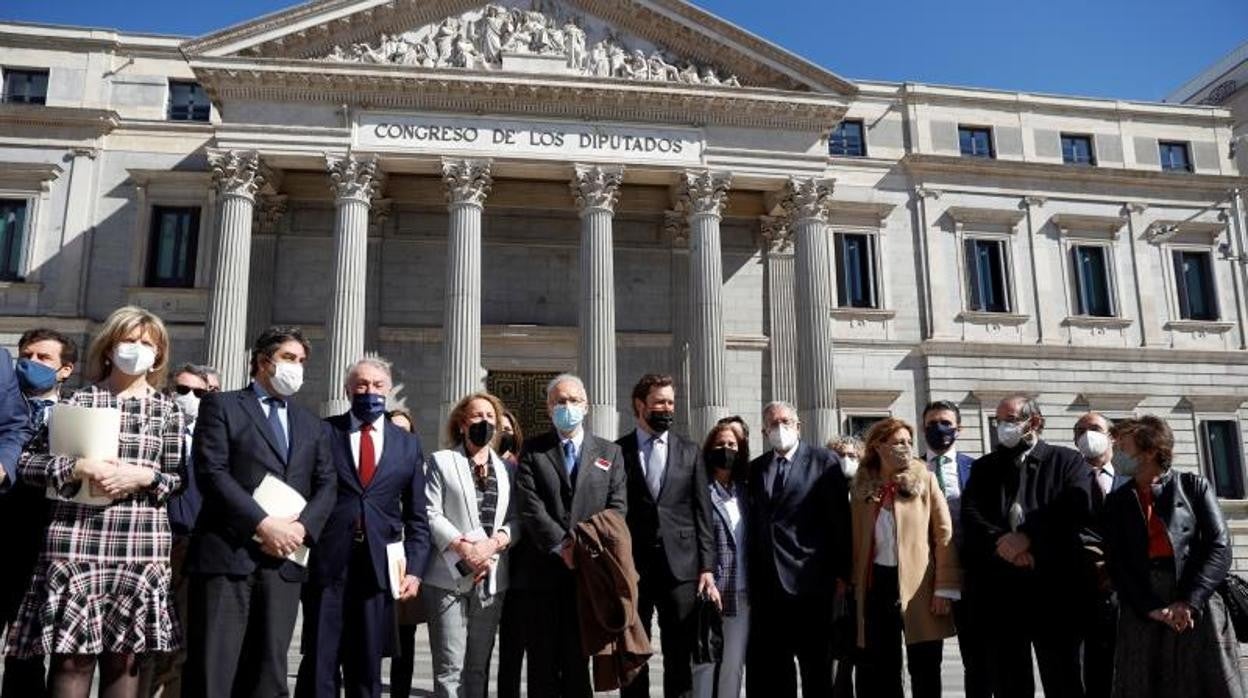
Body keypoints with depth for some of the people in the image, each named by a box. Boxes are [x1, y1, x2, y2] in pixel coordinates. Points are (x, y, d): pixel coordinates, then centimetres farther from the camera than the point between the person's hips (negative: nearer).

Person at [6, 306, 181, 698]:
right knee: (72, 655, 1)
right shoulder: (78, 400, 6)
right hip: (77, 543, -1)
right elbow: (27, 464, 3)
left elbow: (178, 479, 7)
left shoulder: (167, 409, 9)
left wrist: (145, 476, -11)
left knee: (123, 657, 6)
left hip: (140, 547, 1)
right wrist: (77, 467, -13)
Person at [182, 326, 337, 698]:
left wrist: (302, 526, -8)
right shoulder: (221, 405, 5)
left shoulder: (312, 425, 20)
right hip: (228, 552, -4)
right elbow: (211, 472, -7)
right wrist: (263, 524, -15)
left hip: (284, 557, 4)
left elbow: (327, 485, 12)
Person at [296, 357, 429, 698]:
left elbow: (417, 517, 10)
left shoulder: (408, 444, 10)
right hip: (326, 563, -2)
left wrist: (414, 568, 1)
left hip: (379, 567, 2)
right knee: (319, 666, 3)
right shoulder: (322, 432, 3)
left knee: (367, 670, 10)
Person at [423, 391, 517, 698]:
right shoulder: (442, 460, 6)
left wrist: (494, 543, -13)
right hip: (450, 575, -3)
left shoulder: (507, 468, 14)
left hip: (492, 578, 3)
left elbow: (516, 518, 6)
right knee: (450, 667, -4)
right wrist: (463, 548, -16)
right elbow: (431, 513, -5)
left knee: (479, 667, 10)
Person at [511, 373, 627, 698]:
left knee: (578, 661, 7)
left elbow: (617, 506, 2)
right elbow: (530, 506, -5)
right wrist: (561, 546, -16)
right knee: (542, 662, 6)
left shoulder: (609, 452, 11)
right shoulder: (532, 451, 7)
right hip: (541, 571, -1)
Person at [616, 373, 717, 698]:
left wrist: (707, 567, 0)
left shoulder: (689, 452, 9)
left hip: (681, 566, 1)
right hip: (632, 566, -1)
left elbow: (702, 513, 6)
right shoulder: (617, 451, 2)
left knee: (681, 658, 6)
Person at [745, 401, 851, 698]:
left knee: (816, 668, 6)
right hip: (766, 586, 4)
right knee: (769, 670, 10)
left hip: (810, 583, -4)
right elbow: (753, 525, 10)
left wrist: (842, 573, -6)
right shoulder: (755, 468, 11)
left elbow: (840, 519, -3)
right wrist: (751, 578, 6)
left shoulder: (824, 461, -1)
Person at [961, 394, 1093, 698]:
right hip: (999, 592, 3)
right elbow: (971, 516, 1)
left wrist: (1027, 536, -16)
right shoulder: (984, 468, 15)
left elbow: (1076, 511, -10)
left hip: (1054, 589, -2)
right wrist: (1003, 543, -15)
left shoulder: (1067, 461, 7)